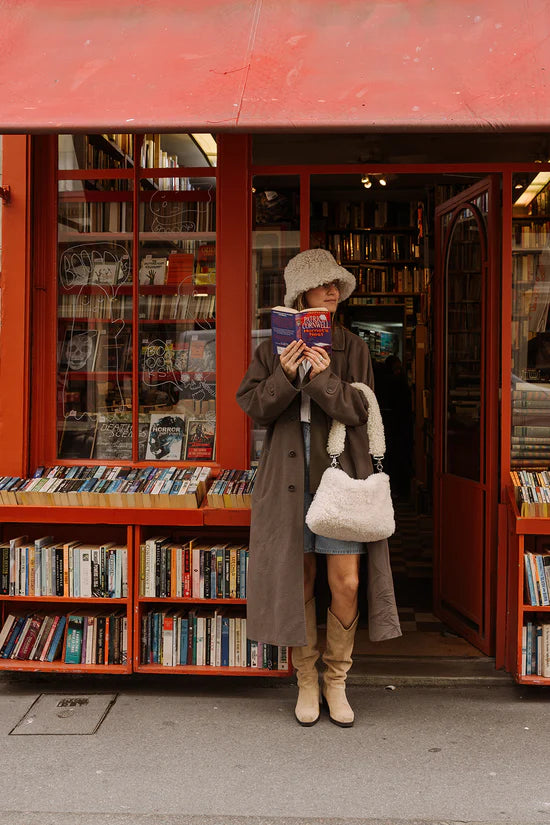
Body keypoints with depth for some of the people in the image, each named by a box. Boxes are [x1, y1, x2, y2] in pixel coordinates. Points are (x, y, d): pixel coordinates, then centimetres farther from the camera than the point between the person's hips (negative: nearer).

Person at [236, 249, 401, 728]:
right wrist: (286, 376, -17)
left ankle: (336, 682, 16)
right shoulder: (273, 349, 6)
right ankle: (307, 682, 21)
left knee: (346, 582, -3)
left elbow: (357, 410, -5)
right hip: (290, 477, 0)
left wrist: (324, 379, -19)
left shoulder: (352, 348, 5)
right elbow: (254, 407, -2)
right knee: (299, 580, 6)